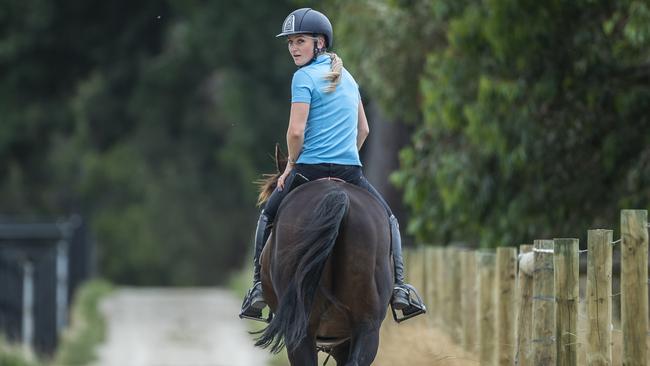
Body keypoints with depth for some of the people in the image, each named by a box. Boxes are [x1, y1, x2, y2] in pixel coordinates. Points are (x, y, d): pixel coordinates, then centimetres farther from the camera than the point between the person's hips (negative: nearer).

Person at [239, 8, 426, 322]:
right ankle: (399, 287, 5)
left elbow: (296, 131, -15)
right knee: (388, 220, 22)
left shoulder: (304, 77, -7)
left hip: (309, 169, -4)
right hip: (350, 170, 4)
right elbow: (363, 129, 22)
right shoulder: (347, 78, 15)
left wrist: (292, 164, 0)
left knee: (268, 216, 20)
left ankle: (259, 287, 11)